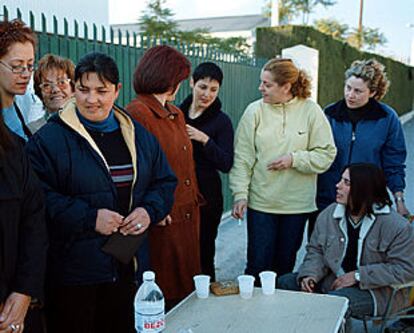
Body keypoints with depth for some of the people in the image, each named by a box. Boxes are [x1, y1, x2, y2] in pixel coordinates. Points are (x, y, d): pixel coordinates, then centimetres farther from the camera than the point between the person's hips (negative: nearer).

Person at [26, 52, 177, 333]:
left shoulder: (139, 136, 8)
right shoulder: (49, 138, -8)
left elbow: (165, 182, 13)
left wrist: (150, 210, -7)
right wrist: (89, 218, -21)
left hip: (128, 268, 5)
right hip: (73, 271, -4)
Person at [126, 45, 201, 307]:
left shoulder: (177, 114, 16)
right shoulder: (137, 113, -13)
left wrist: (194, 202, 14)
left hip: (188, 217, 9)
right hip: (162, 222, -8)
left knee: (185, 289, 16)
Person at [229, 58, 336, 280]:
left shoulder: (310, 110, -2)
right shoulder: (255, 111, -3)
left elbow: (326, 154, -1)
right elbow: (242, 157, -3)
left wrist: (294, 159, -14)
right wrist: (240, 194, -9)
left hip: (297, 203, 1)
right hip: (261, 202, 0)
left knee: (285, 264, 13)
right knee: (258, 264, 2)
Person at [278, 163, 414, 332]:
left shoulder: (398, 226, -15)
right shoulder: (328, 215, 0)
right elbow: (315, 250, 10)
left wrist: (358, 276, -19)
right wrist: (310, 274, -12)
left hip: (376, 290, -5)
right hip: (333, 280, 6)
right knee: (285, 283, -5)